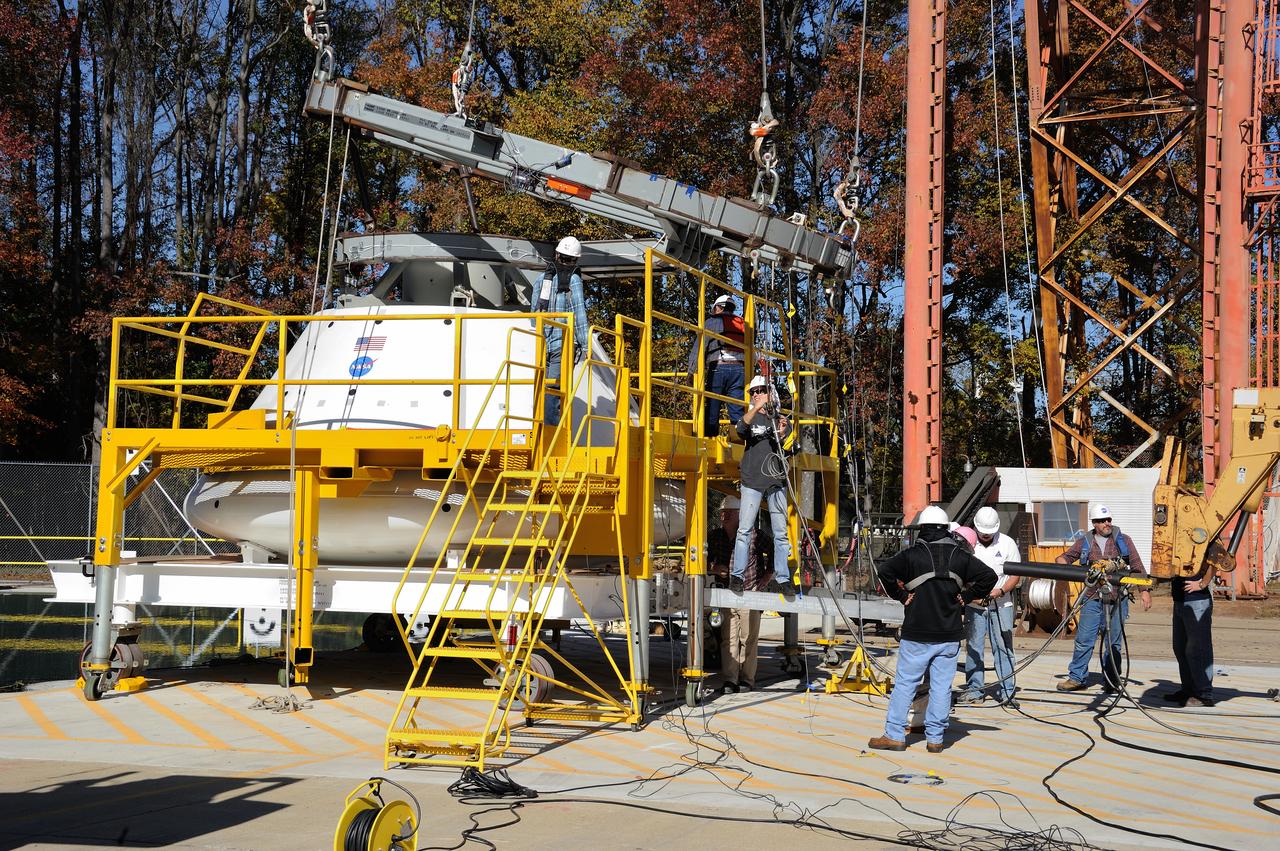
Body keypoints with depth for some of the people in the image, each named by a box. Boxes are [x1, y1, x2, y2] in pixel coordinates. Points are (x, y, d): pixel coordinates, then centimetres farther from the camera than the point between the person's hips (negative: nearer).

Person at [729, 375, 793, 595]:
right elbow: (741, 428, -15)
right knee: (745, 529, -8)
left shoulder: (779, 419, 12)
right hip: (752, 481, -2)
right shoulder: (750, 417, 9)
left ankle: (781, 578, 5)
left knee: (780, 532, 1)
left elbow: (783, 445, -4)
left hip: (776, 482, 2)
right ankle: (737, 575, -4)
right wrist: (756, 409, -32)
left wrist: (781, 434, -27)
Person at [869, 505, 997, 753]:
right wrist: (965, 598, 6)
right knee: (941, 686, 7)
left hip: (917, 635, -3)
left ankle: (894, 735, 4)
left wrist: (901, 596, -5)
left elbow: (885, 571, -17)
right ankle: (935, 738, 9)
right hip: (949, 635, 3)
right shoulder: (959, 556, 3)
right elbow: (989, 576, 2)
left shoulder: (912, 555, -6)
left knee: (904, 684, 3)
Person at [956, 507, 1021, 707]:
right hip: (974, 606, 1)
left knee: (1003, 648, -2)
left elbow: (1015, 575, 2)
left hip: (1001, 605, -1)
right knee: (973, 648, 4)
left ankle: (1006, 692, 2)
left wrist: (1001, 591, -15)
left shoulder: (1007, 543, 1)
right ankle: (974, 690, 12)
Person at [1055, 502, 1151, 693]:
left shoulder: (1123, 541, 8)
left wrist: (1145, 590, -2)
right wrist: (1060, 561, -6)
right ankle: (1076, 677, 6)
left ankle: (1111, 681, 12)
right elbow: (1066, 557, 19)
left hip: (1117, 600, -1)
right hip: (1093, 599, 1)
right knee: (1084, 640, -2)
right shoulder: (1084, 542, 11)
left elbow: (1137, 566, 7)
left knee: (1113, 642, 4)